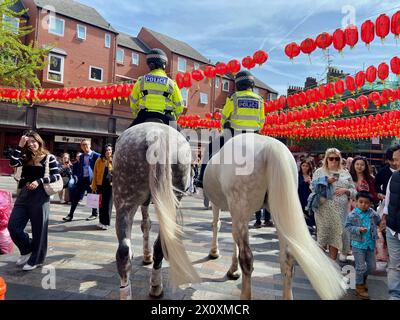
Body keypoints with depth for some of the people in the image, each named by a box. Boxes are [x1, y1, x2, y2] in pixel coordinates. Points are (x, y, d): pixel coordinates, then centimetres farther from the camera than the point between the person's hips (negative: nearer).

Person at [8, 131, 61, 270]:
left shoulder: (49, 158, -3)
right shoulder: (26, 158, 12)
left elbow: (57, 176, -9)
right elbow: (13, 163, -7)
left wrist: (39, 181, -19)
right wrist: (20, 146, -7)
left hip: (40, 196, -6)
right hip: (24, 194, 6)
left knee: (38, 229, 3)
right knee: (13, 225, 4)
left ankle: (36, 259, 19)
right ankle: (27, 249, 28)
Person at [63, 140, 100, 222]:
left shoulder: (96, 155, -6)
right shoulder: (81, 157, 13)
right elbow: (77, 168, 15)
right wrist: (76, 176, 3)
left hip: (91, 179, -5)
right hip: (82, 179, 5)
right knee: (76, 197, 5)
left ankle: (94, 214, 22)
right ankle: (70, 214, 12)